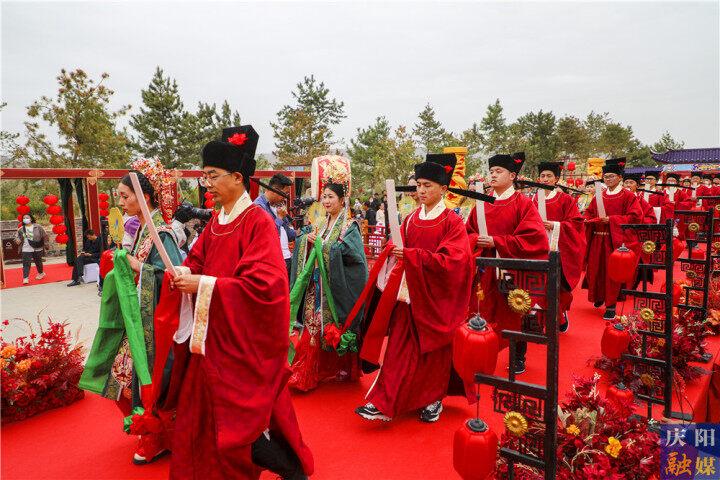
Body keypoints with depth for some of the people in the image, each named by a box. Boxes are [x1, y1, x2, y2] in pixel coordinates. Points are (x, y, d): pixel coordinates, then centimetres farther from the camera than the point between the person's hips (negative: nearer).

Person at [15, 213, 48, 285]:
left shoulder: (37, 227, -4)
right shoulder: (21, 229, 2)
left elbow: (45, 235, 1)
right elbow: (19, 238, 12)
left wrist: (45, 244, -2)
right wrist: (18, 240, -11)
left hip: (37, 249, -1)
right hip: (26, 250, 1)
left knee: (38, 262, 15)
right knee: (26, 264, -7)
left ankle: (41, 273, 37)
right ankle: (25, 278, -8)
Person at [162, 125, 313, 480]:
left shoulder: (258, 222, -16)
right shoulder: (217, 221, 7)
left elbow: (263, 286, -24)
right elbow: (197, 262, 14)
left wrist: (204, 286, -22)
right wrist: (184, 275, -9)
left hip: (243, 341, -8)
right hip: (212, 335, 8)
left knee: (242, 420, 2)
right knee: (202, 416, 16)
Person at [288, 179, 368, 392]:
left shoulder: (349, 227, -5)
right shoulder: (323, 224, 13)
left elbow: (353, 254, -21)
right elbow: (307, 252, 14)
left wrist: (322, 245, -19)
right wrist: (307, 240, -8)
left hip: (337, 288, -5)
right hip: (318, 286, 5)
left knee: (337, 329, 2)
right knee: (314, 326, 4)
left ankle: (344, 370, 20)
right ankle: (305, 375, 12)